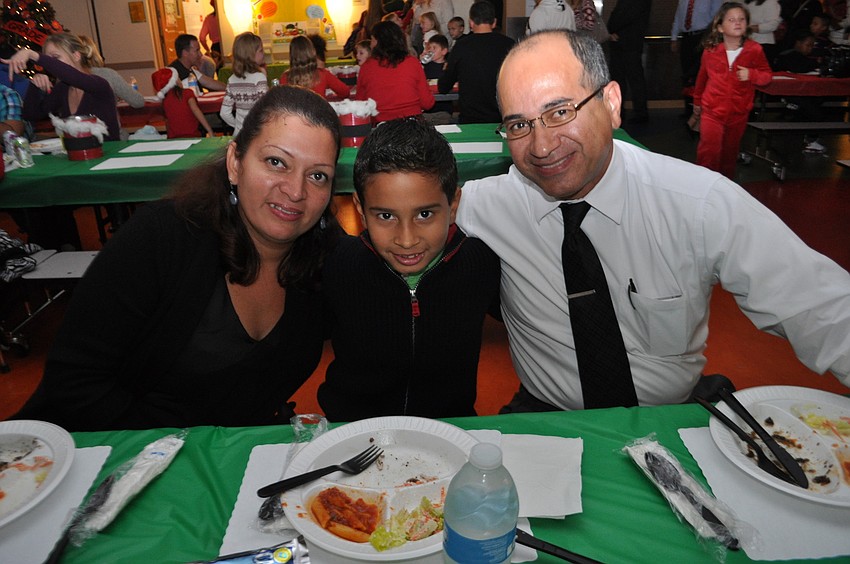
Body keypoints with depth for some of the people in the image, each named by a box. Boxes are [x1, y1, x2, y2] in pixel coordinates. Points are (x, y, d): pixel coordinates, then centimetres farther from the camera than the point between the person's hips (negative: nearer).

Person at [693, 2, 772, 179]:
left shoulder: (754, 50, -7)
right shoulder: (710, 50, -6)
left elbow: (767, 75, 1)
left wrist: (751, 74, -21)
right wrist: (697, 101, 20)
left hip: (739, 112, 1)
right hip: (712, 111, -1)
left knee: (730, 151, 16)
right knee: (708, 152, -9)